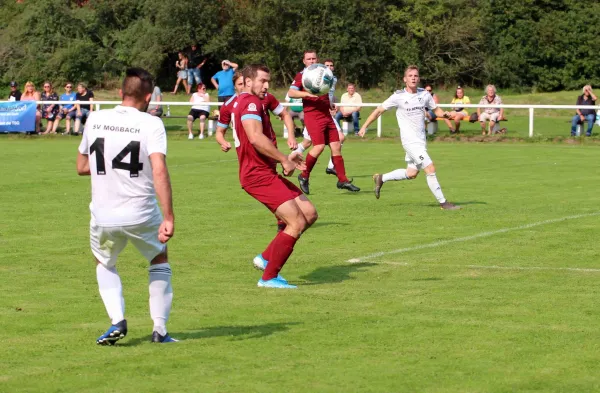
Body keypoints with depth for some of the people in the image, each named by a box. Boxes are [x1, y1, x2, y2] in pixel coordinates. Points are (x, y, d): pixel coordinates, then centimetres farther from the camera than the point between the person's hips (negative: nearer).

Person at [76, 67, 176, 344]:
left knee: (104, 265, 29)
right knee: (159, 262, 25)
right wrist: (168, 218, -23)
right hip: (142, 214, -2)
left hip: (103, 215, 2)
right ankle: (160, 329, 20)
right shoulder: (151, 124, -9)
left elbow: (81, 167, 13)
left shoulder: (95, 119, 2)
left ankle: (117, 320, 7)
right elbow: (159, 171, -21)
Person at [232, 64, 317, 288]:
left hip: (267, 173, 11)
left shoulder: (259, 102, 20)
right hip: (258, 175, -11)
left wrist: (285, 158, 16)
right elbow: (255, 138, -29)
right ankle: (269, 278, -4)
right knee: (297, 223, -13)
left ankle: (266, 258, 14)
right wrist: (284, 159, -22)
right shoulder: (250, 102, -13)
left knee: (309, 213, 9)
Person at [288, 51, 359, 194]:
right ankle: (304, 176, -1)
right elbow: (291, 93, -15)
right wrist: (307, 93, -28)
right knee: (319, 146, -18)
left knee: (336, 146, 3)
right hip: (312, 116, -7)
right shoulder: (301, 76, -2)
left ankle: (343, 180, 8)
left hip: (326, 115, 7)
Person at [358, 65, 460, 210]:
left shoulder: (425, 94, 4)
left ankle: (381, 178, 34)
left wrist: (444, 114, -7)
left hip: (421, 141, 7)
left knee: (411, 174, 14)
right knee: (430, 169, -14)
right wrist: (364, 126, -3)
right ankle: (443, 202, -6)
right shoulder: (398, 96, -8)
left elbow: (436, 110, 16)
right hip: (410, 141, -7)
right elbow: (379, 110, -1)